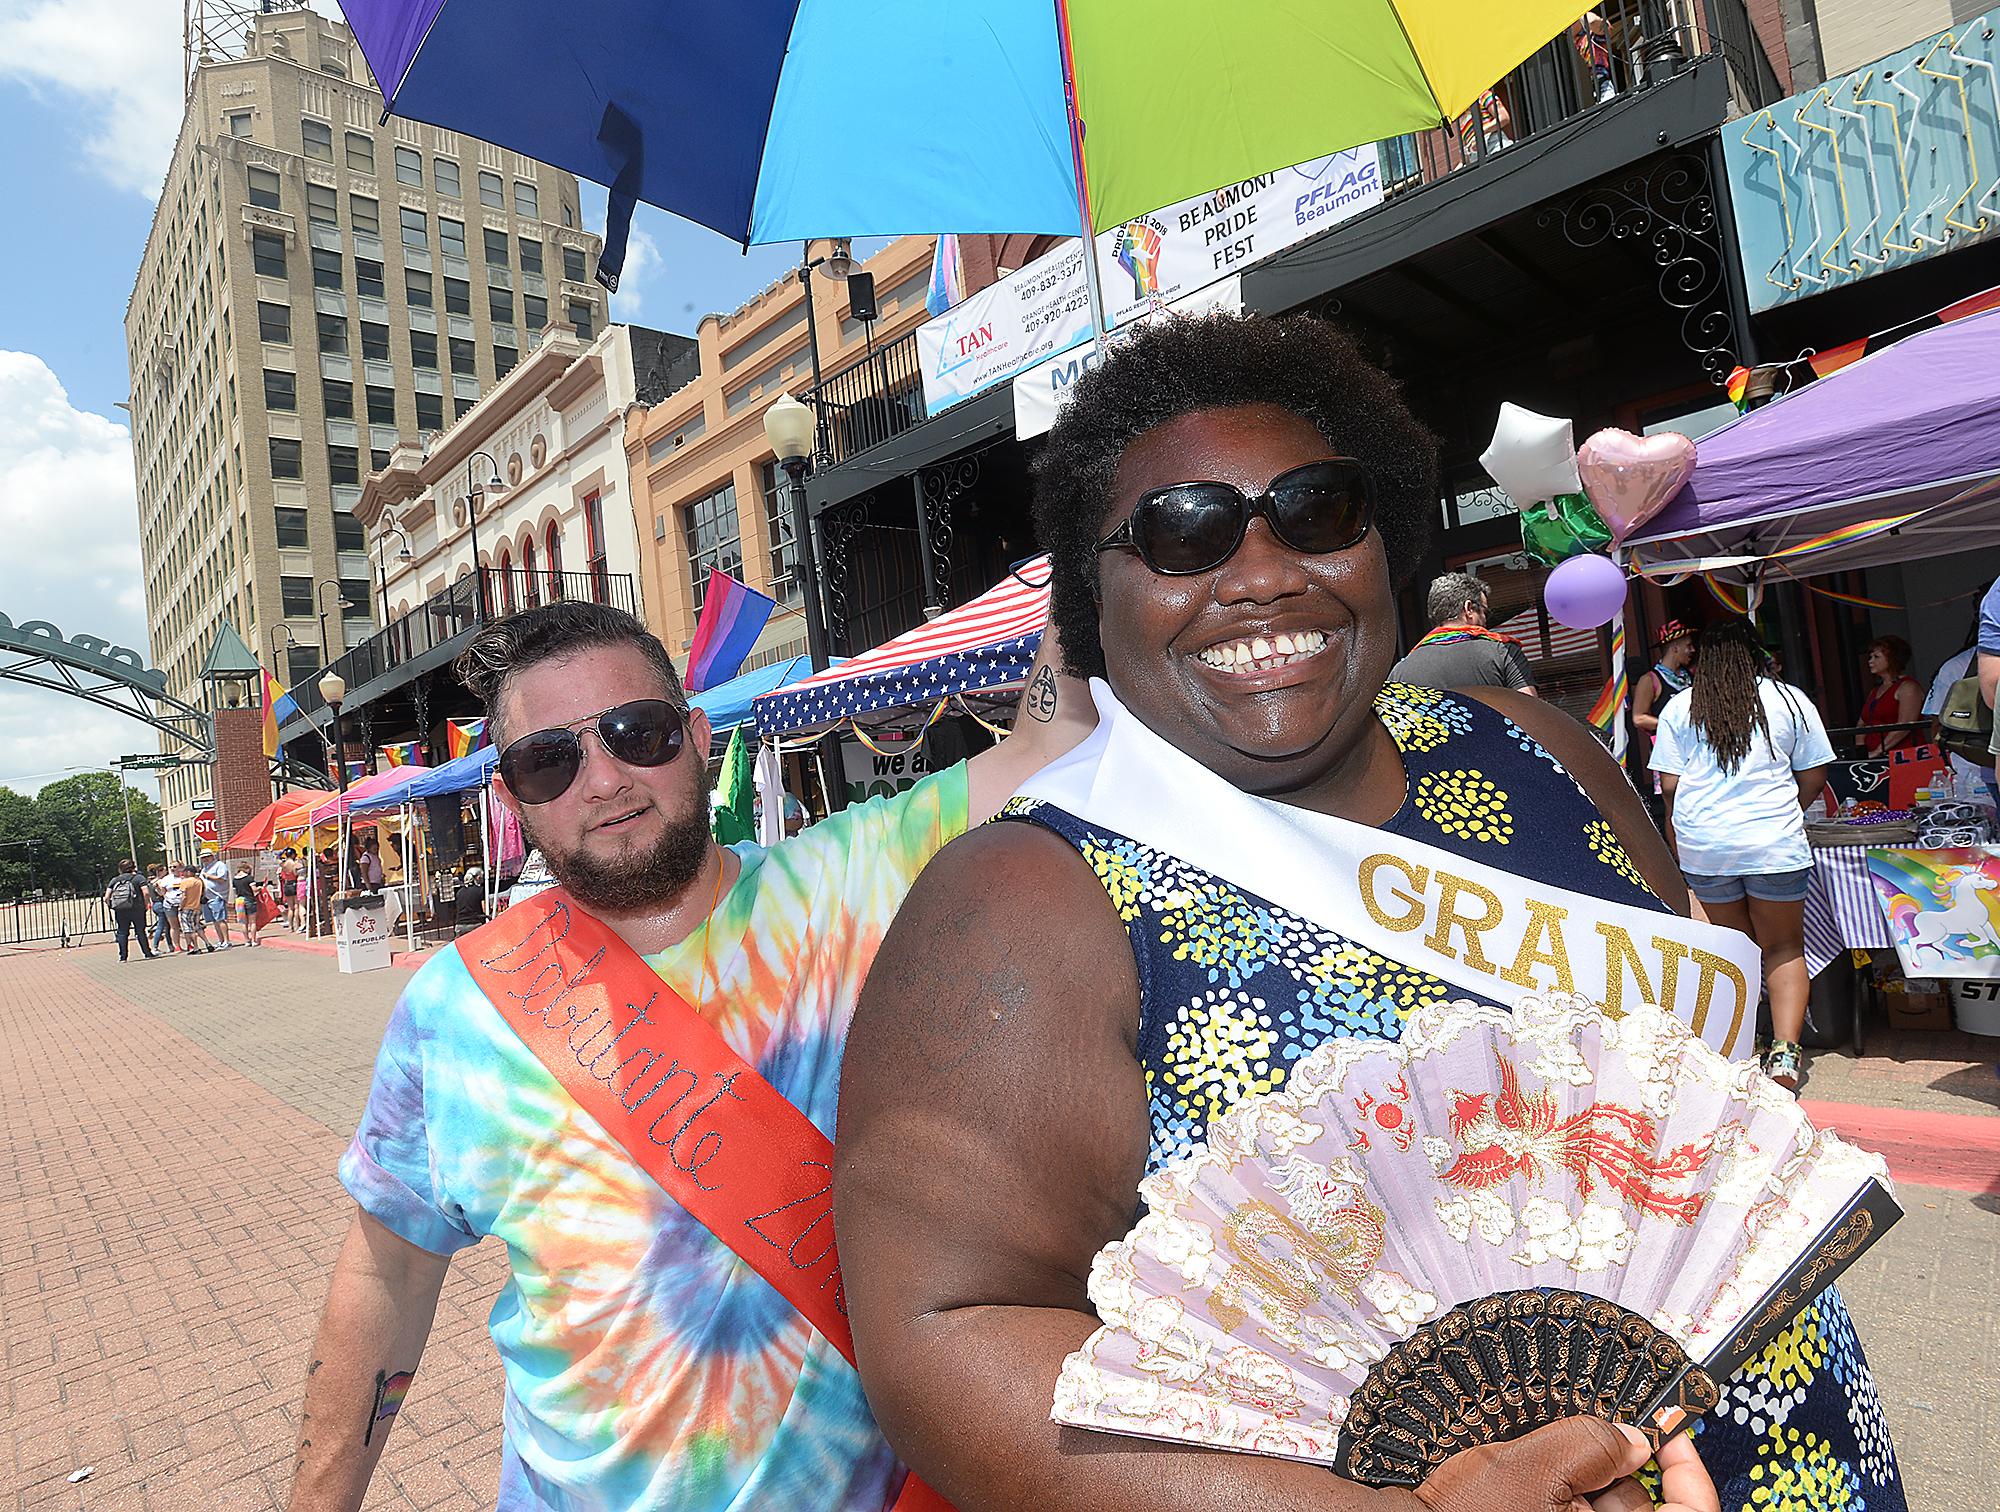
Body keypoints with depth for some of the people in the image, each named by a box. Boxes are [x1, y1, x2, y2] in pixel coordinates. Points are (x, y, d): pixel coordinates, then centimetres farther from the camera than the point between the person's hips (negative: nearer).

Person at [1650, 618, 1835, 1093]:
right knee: (1783, 949, 11)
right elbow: (1813, 779, 7)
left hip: (1702, 846, 1)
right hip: (1773, 843, -1)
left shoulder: (1678, 708, 4)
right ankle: (1784, 1052, -2)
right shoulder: (1789, 700, 4)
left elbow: (1669, 785, 0)